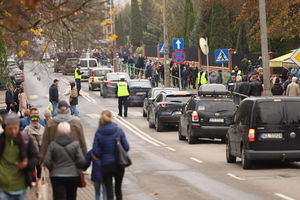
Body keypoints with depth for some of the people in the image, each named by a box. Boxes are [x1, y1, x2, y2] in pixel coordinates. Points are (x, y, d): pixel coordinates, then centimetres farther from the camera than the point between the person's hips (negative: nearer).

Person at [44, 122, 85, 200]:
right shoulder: (75, 144, -5)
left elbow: (47, 162, -5)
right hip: (73, 175, 1)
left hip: (56, 176, -1)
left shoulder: (53, 144, -4)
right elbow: (81, 161, -9)